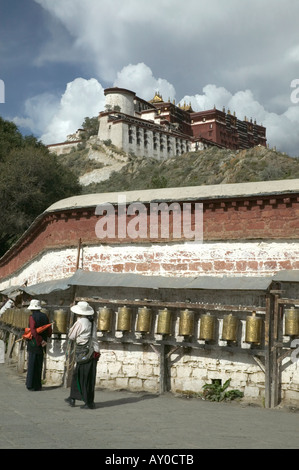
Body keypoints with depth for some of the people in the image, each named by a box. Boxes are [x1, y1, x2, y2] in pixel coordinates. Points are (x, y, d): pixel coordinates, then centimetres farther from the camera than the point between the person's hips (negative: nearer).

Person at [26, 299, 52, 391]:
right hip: (41, 346, 5)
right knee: (39, 365, 14)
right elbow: (49, 330, 8)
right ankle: (37, 385, 21)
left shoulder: (32, 317, -12)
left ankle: (31, 386, 6)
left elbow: (33, 331, -22)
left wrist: (40, 341, -16)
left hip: (33, 344, -5)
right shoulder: (45, 316, 5)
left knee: (32, 365, 2)